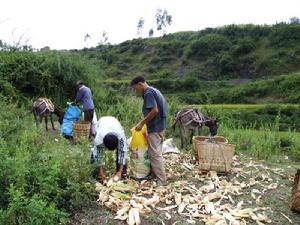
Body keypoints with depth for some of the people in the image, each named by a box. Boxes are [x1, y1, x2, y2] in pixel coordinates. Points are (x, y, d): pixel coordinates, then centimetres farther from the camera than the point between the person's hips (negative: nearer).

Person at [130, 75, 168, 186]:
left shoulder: (148, 93, -15)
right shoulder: (154, 90, 15)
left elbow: (154, 110, -25)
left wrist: (142, 123, -17)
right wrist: (144, 122, 19)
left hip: (155, 127, -10)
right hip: (160, 125, 10)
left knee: (155, 154, -2)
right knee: (155, 152, 18)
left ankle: (162, 180, 6)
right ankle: (155, 173, 29)